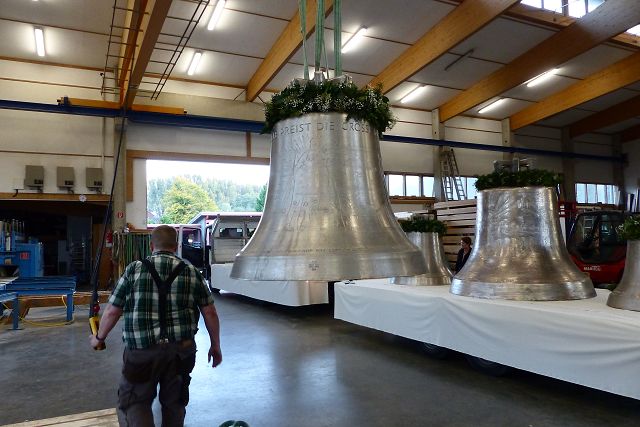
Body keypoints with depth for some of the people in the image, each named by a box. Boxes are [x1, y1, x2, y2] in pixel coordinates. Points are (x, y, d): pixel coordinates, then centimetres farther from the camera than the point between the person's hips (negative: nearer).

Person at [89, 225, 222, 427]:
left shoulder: (134, 270, -1)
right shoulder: (192, 272, 3)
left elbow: (112, 311, 3)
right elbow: (210, 313, 3)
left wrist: (99, 338, 21)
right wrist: (215, 347, 14)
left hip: (141, 351, -2)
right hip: (181, 350, 2)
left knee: (133, 402, 14)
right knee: (174, 403, 19)